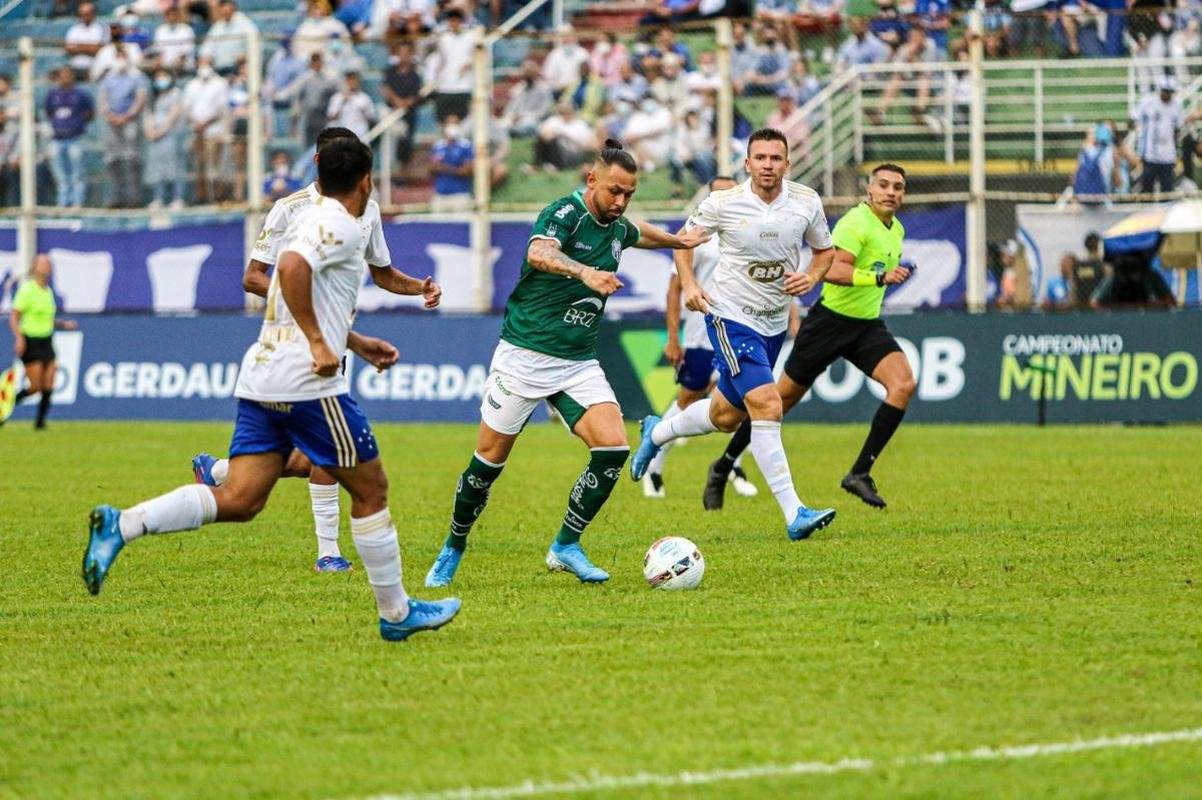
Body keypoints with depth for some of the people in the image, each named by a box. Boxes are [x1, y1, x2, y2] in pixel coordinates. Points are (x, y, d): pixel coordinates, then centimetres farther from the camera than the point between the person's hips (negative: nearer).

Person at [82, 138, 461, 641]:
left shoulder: (310, 220, 22)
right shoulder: (343, 226, -8)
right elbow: (292, 268, -27)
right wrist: (319, 343, -24)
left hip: (260, 375, 8)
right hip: (307, 384, -8)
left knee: (239, 500, -1)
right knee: (370, 490, 6)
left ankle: (120, 525, -16)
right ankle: (396, 613, 14)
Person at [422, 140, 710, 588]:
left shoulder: (617, 227, 6)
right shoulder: (565, 213, -17)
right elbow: (538, 253, -40)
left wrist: (678, 241, 49)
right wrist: (585, 272, -56)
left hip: (579, 363, 6)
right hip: (525, 355, -6)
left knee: (613, 449, -13)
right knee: (489, 460, 3)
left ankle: (565, 548, 0)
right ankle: (453, 549, 24)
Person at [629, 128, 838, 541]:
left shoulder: (806, 202, -5)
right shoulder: (723, 204, -13)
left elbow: (825, 251, 10)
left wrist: (812, 277, -11)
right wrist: (689, 285, -13)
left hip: (774, 323, 5)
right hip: (730, 317, -5)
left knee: (726, 416, 18)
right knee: (767, 406, -21)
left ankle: (656, 433, 47)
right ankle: (794, 514, -22)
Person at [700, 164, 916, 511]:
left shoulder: (896, 230, 10)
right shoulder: (856, 223, -18)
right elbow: (832, 270, -33)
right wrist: (880, 278, -39)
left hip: (868, 326, 7)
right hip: (830, 321, -7)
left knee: (903, 384, -18)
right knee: (784, 397, 3)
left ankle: (860, 473, -16)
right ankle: (722, 468, 22)